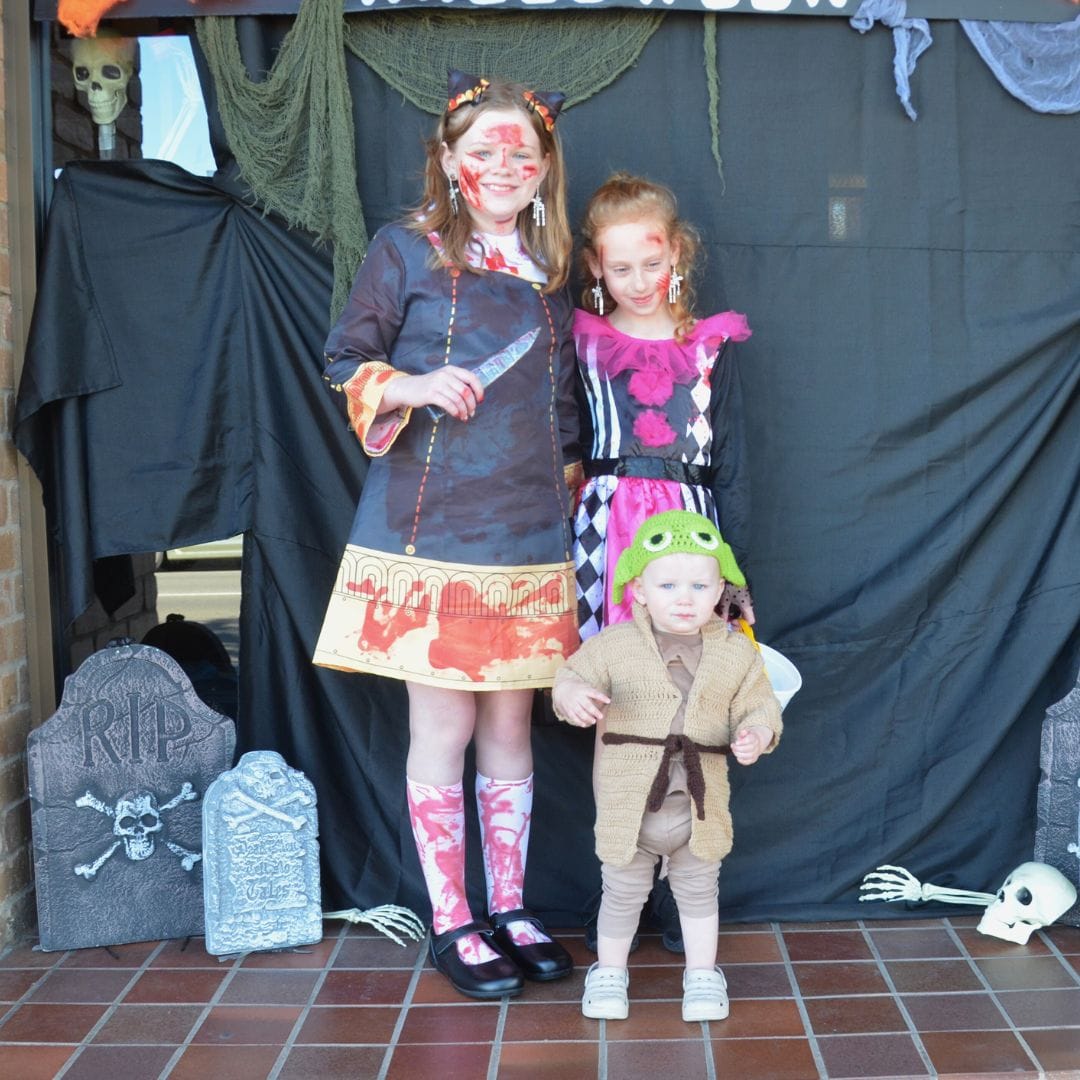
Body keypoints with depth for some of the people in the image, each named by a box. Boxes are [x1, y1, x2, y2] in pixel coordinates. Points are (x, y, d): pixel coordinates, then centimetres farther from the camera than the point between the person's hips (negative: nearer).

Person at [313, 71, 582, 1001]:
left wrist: (571, 477, 12)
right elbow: (346, 362, -2)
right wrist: (415, 385, -20)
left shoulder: (549, 272, 12)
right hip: (428, 531, -4)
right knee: (444, 728, 3)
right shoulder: (406, 252, -1)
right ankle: (451, 923, 17)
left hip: (529, 538, 4)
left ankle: (510, 908, 26)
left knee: (511, 726, 11)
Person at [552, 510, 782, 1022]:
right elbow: (571, 676, -4)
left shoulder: (737, 652, -5)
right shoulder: (613, 646, -11)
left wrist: (755, 734, -20)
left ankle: (702, 973, 41)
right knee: (622, 893, 17)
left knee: (698, 891, 22)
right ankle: (609, 971, 38)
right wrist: (573, 695, -27)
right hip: (627, 803, -1)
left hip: (701, 804, 2)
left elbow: (757, 706, 1)